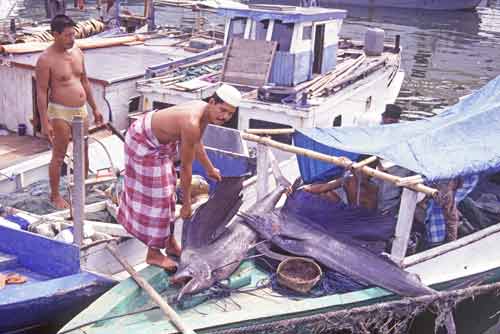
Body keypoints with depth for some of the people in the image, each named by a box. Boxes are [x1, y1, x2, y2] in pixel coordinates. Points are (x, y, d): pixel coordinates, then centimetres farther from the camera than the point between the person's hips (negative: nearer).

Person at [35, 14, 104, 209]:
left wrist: (94, 108, 15)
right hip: (60, 113, -7)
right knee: (59, 157, 3)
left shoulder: (77, 52, 6)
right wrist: (45, 122, -18)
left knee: (83, 154, 15)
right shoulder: (46, 59, -14)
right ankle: (55, 195, 17)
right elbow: (41, 92, -14)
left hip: (81, 111, 7)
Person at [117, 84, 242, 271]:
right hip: (143, 143, -9)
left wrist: (210, 169, 25)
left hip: (157, 142, 9)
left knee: (167, 193, 16)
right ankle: (153, 254, 11)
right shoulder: (191, 124, -37)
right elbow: (186, 167, -27)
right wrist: (187, 203, -16)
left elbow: (197, 144, 11)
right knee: (155, 197, -3)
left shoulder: (205, 111, -9)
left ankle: (170, 243, 29)